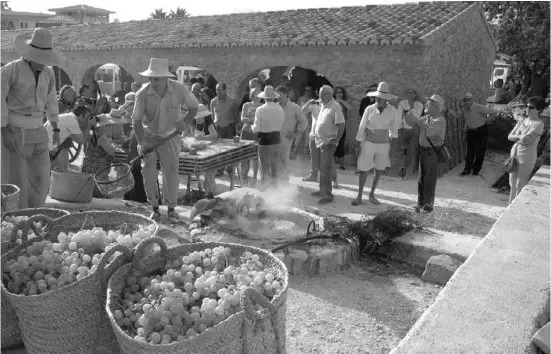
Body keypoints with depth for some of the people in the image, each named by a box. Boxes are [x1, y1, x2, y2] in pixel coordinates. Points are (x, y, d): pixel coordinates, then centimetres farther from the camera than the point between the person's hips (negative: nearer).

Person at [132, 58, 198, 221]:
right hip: (148, 136, 0)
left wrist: (186, 121, -19)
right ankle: (155, 207, 15)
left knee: (171, 172, -2)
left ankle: (171, 209, 16)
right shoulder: (142, 94, -19)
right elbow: (137, 120, -13)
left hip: (169, 136, 0)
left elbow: (194, 107, -1)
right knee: (148, 172, -5)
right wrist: (141, 143, -25)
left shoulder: (180, 89, -17)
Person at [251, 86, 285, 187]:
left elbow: (256, 128, -13)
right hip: (276, 138, 3)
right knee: (275, 164, 16)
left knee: (264, 165, 7)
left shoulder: (260, 110, -14)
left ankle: (264, 185, 12)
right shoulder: (280, 109, -4)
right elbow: (281, 125, 1)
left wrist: (252, 127, 8)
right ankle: (275, 183, 26)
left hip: (264, 140, -3)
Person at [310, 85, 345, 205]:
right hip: (320, 141, 9)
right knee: (321, 167, 17)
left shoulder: (335, 107, -14)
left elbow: (341, 125, -18)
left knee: (326, 168, -8)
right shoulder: (323, 106, 12)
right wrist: (316, 136, 15)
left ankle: (327, 194, -3)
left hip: (328, 142, -9)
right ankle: (322, 190, 29)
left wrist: (336, 140, -21)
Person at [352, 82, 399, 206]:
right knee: (363, 170, 0)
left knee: (379, 171, 10)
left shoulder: (393, 111, -13)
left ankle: (372, 195, 28)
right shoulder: (369, 109, -14)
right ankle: (359, 196, 14)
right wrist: (357, 145, -3)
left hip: (383, 145, 1)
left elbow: (394, 130, -2)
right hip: (368, 143, -1)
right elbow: (361, 127, -6)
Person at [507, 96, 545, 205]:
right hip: (514, 153, 7)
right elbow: (510, 136, 6)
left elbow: (525, 140, -21)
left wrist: (516, 137, -3)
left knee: (520, 186, 0)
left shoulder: (538, 124, -12)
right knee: (512, 183, 13)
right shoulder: (522, 121, 9)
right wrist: (520, 137, -11)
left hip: (527, 156, -7)